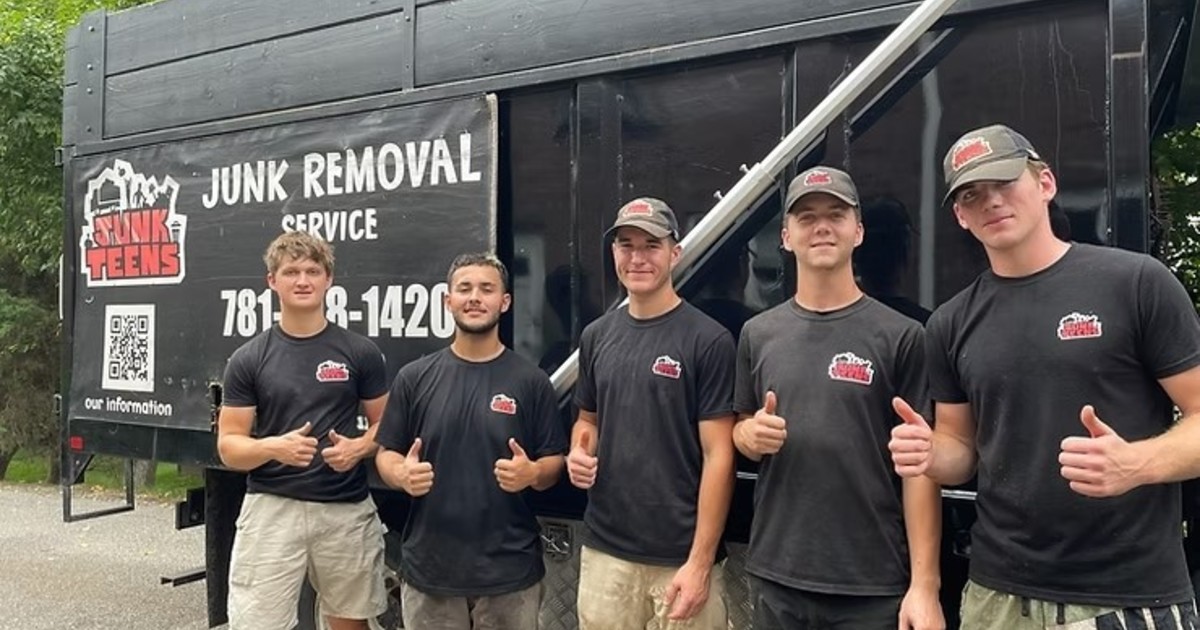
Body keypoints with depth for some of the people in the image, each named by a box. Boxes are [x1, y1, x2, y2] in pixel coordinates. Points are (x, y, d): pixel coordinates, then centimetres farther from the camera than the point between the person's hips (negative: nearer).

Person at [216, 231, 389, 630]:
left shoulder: (360, 352, 2)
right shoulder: (248, 359, 1)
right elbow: (228, 446, 0)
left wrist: (358, 448, -13)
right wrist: (273, 447, -20)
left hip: (347, 510, 1)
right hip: (271, 509, -1)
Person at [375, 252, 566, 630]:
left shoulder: (531, 380, -2)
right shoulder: (414, 377, 2)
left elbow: (553, 462, 1)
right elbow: (387, 454, 5)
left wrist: (532, 473, -20)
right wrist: (402, 474, -16)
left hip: (510, 570, -1)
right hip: (428, 567, 1)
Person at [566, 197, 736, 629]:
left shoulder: (709, 341, -9)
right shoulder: (597, 336, 6)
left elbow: (718, 456, -11)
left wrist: (700, 562, -14)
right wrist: (579, 453, -5)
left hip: (680, 557, -4)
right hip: (604, 549, 5)